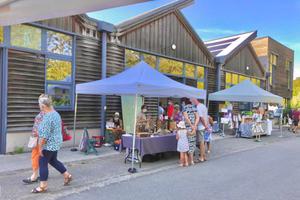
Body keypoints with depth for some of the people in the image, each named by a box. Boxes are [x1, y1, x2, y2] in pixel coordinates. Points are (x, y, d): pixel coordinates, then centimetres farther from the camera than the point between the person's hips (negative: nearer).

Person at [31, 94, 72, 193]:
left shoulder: (47, 117, -24)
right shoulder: (56, 113, 6)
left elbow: (44, 135, -23)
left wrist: (40, 147, -14)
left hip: (49, 144, -9)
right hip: (56, 143, 9)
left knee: (43, 163, 3)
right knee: (53, 161, 23)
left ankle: (43, 186, 13)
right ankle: (67, 175, 31)